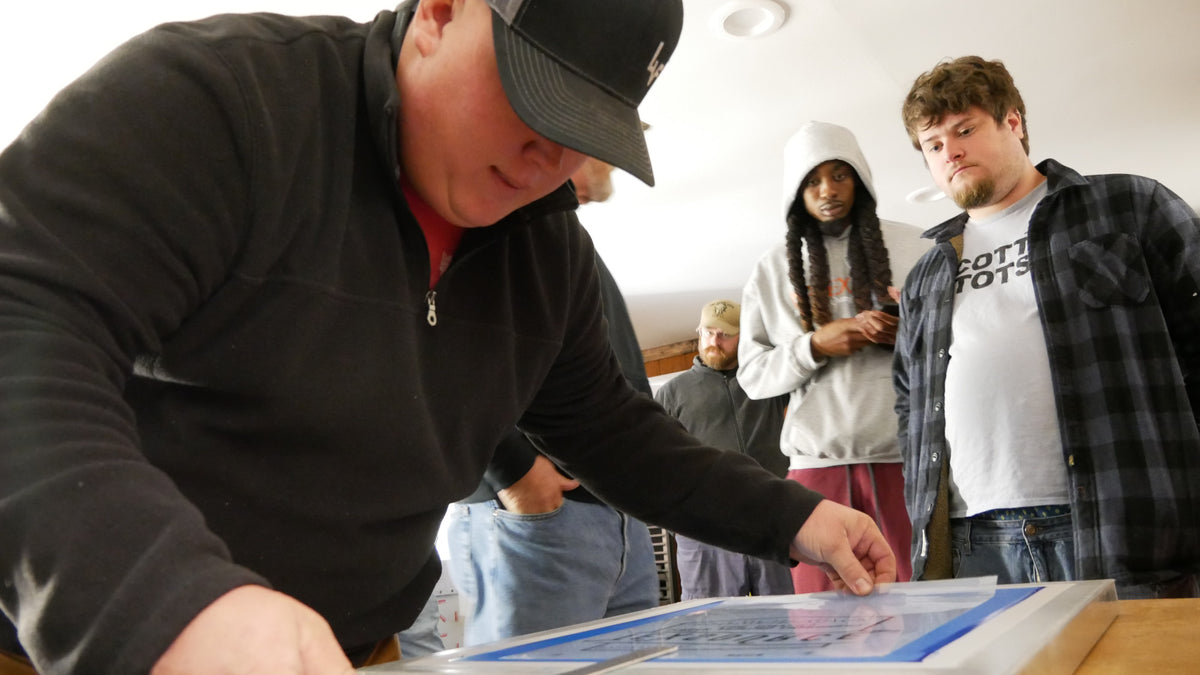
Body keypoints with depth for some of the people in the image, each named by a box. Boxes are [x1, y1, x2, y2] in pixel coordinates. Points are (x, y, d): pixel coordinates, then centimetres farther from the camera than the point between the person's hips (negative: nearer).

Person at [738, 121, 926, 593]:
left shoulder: (909, 246, 10)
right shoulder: (772, 269, 11)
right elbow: (752, 375, 7)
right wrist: (816, 346, -8)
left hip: (903, 455, 0)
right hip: (816, 461, 0)